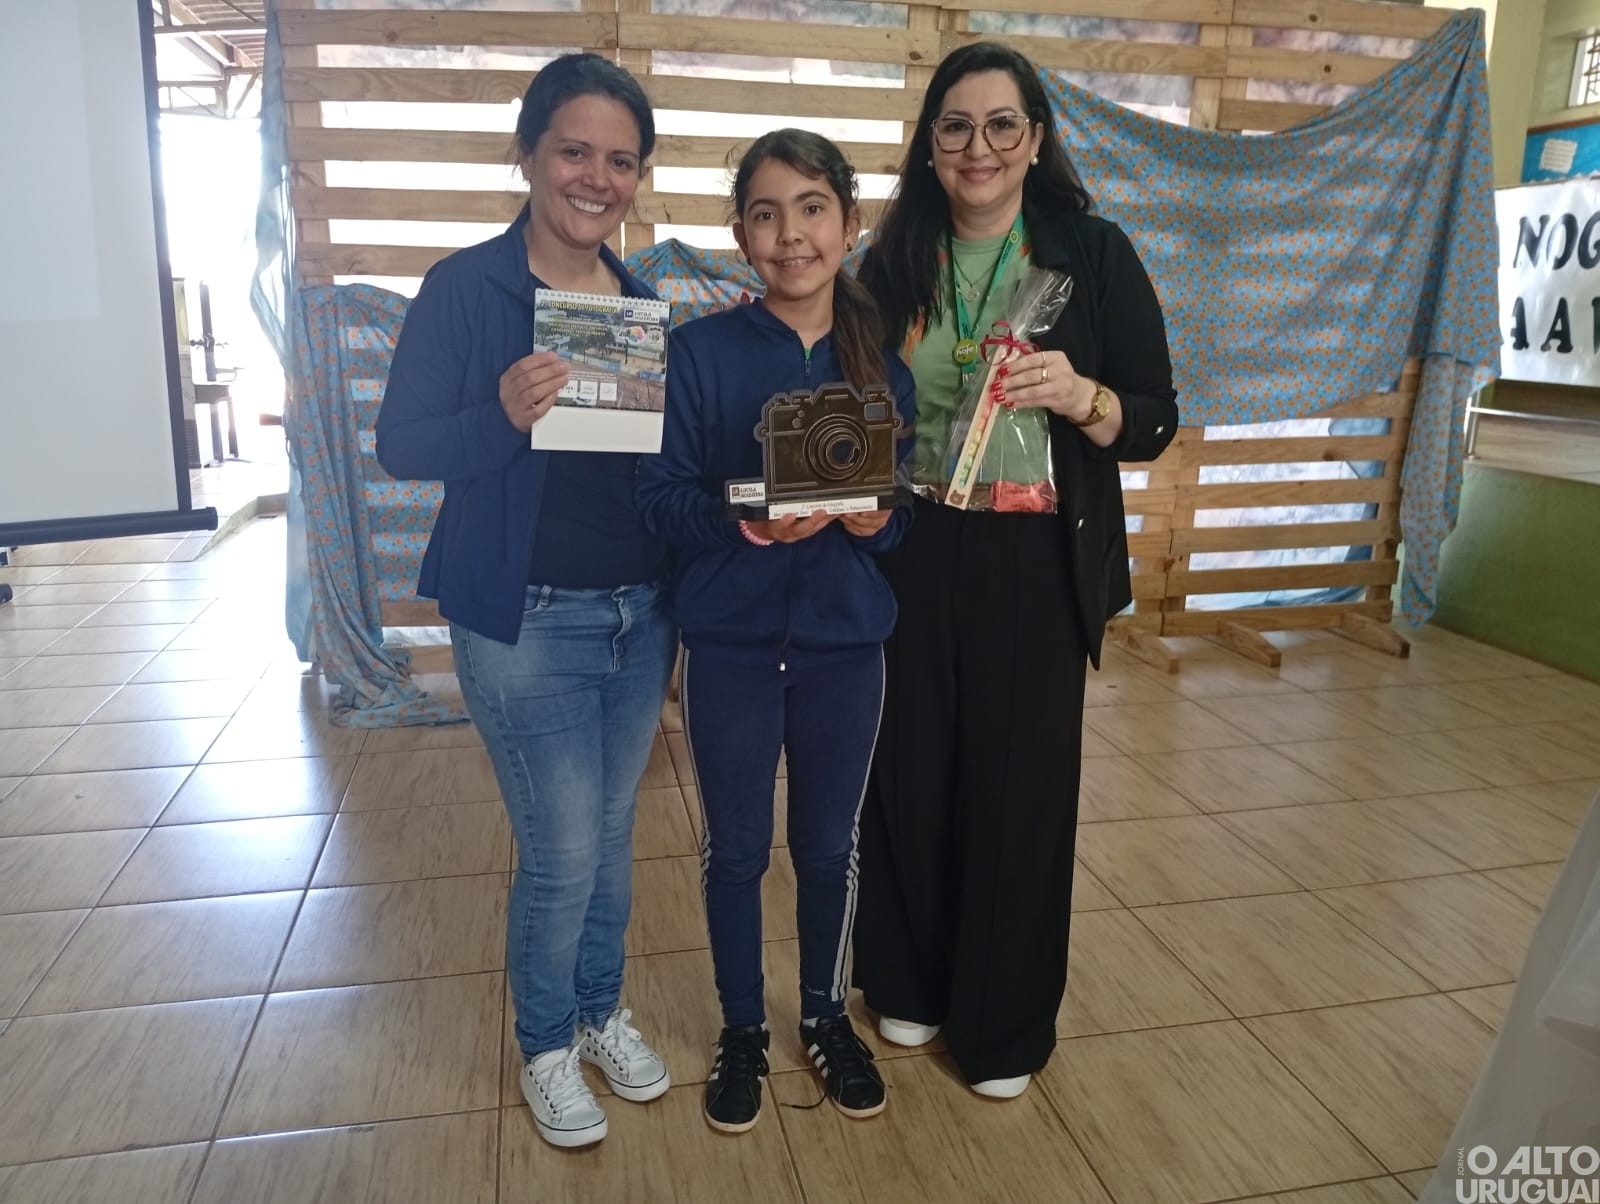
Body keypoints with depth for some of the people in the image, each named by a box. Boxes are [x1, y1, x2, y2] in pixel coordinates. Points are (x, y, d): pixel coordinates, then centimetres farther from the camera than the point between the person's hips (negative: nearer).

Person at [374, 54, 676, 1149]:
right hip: (525, 623, -5)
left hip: (640, 614, 5)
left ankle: (603, 1012, 39)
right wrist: (504, 414, -30)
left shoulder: (645, 303, 6)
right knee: (562, 854, 3)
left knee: (613, 836, 17)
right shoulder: (465, 286, -9)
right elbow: (401, 444, -13)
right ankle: (547, 1048, 28)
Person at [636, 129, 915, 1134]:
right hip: (730, 642, -2)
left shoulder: (884, 362, 1)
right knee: (736, 846, 12)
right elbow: (660, 496, -9)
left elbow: (911, 509, 5)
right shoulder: (700, 351, -7)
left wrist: (876, 518, -17)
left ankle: (826, 1014, 39)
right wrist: (743, 520, -26)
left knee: (831, 841, 16)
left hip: (846, 640, 2)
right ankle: (742, 1028, 35)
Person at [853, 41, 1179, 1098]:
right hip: (910, 557, 2)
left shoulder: (1095, 255, -3)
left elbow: (1153, 422, -2)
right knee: (909, 771, 10)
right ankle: (908, 981, 35)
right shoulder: (892, 263, 4)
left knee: (1020, 785, 6)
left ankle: (1006, 1022, 27)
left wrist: (1080, 396, -22)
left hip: (1037, 564, -2)